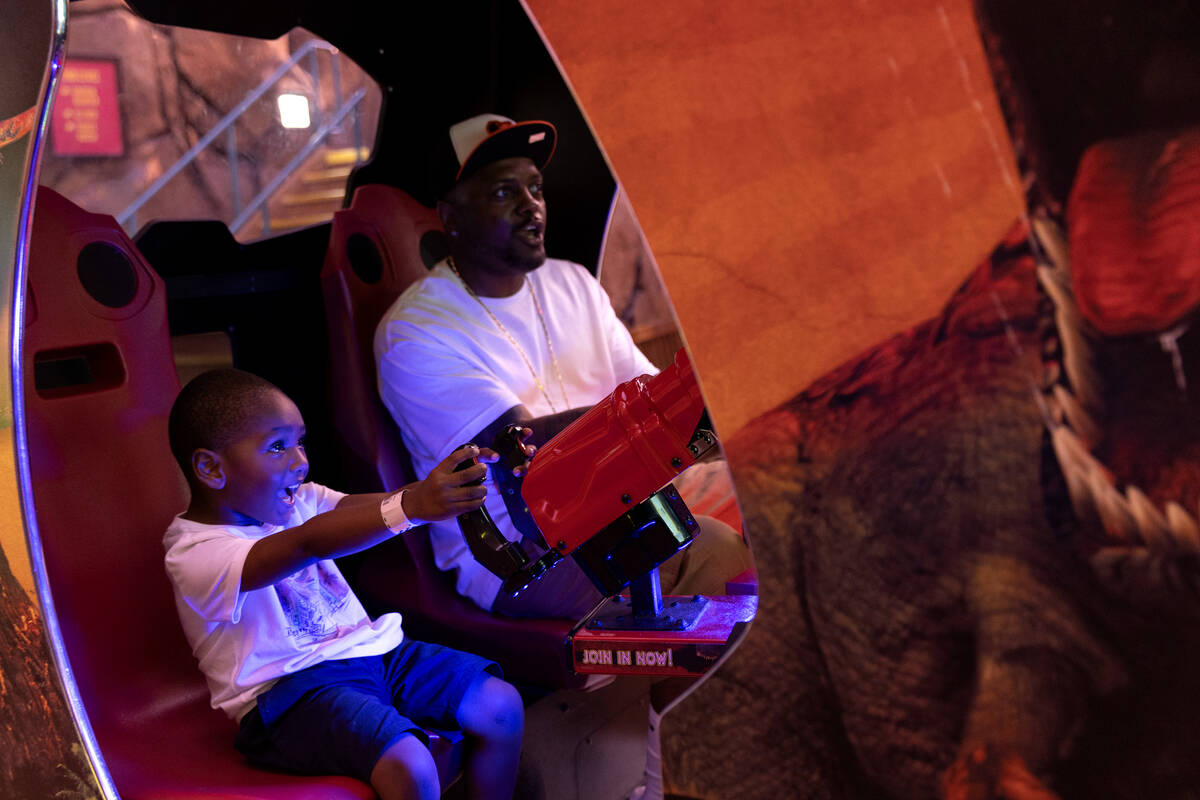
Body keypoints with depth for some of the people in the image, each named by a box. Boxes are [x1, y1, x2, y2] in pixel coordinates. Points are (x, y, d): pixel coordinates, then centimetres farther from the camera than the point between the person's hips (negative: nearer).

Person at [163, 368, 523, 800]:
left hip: (365, 647, 8)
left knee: (500, 705, -5)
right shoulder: (195, 554, -18)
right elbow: (308, 543, -35)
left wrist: (443, 483, -26)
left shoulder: (294, 501, 9)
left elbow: (362, 506, -7)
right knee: (409, 765, -31)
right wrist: (412, 506, -47)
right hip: (288, 688, -8)